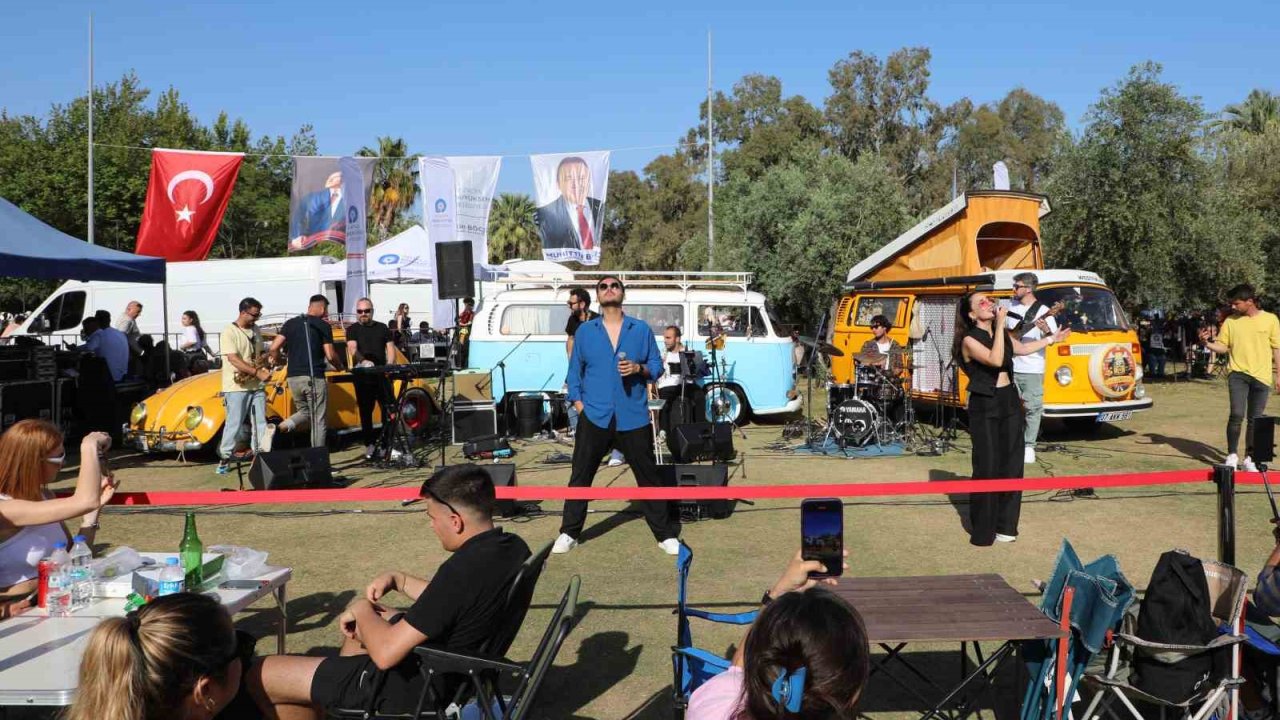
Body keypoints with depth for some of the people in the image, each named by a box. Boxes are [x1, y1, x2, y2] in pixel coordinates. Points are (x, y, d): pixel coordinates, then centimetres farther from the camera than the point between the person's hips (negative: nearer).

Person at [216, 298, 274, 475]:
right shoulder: (229, 332, -11)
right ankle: (224, 459, 8)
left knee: (260, 424, 5)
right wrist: (258, 372, -22)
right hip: (237, 387, -6)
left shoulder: (255, 330, 12)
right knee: (235, 424, -3)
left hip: (256, 386, 7)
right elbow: (234, 360, -19)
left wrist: (265, 368, -2)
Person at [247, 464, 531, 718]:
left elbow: (386, 653, -28)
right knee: (359, 621, 34)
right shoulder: (513, 547, -4)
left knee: (260, 677, -1)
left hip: (417, 687, -9)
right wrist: (398, 579, 5)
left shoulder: (463, 569, -32)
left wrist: (362, 609, -10)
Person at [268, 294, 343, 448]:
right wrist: (340, 365, 13)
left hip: (293, 378, 5)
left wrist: (276, 360, 23)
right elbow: (330, 355, -8)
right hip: (314, 378, -5)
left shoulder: (290, 323, 10)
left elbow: (274, 347, 2)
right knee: (318, 421, 3)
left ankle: (282, 427, -5)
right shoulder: (323, 326, -3)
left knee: (304, 412, 23)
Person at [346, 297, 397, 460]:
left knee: (389, 409, -4)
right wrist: (362, 361, -31)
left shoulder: (383, 328, 15)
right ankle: (369, 446, 6)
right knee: (365, 411, 2)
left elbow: (391, 348, 10)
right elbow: (352, 348, -10)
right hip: (362, 376, -1)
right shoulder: (353, 330, 7)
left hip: (382, 374, 1)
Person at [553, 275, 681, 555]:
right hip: (594, 417, 1)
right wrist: (579, 404, -1)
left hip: (633, 417, 0)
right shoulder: (584, 331, 6)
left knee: (648, 476, 4)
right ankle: (569, 533, 17)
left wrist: (639, 368, -14)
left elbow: (657, 365, 6)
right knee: (580, 476, 5)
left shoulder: (641, 329, 4)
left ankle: (666, 535, 14)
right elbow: (574, 371, 9)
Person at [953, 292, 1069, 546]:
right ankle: (983, 530, 6)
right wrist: (1000, 325, -25)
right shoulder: (969, 340, -13)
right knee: (987, 467, -4)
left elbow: (1022, 348, 28)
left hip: (1009, 401, 7)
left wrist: (1051, 339, 32)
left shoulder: (1002, 333, 9)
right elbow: (995, 360, -28)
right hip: (985, 406, -7)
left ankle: (1005, 525, 20)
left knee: (1012, 464, 9)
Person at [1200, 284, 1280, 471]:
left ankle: (1249, 458, 18)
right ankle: (1232, 456, 0)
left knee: (1255, 419, 7)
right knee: (1237, 415, -13)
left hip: (1261, 376, 0)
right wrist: (1207, 343, -13)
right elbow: (1223, 347, 6)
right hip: (1238, 373, 0)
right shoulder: (1230, 321, 3)